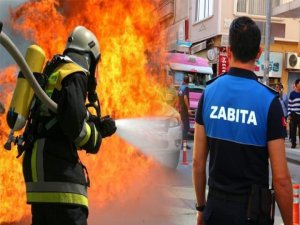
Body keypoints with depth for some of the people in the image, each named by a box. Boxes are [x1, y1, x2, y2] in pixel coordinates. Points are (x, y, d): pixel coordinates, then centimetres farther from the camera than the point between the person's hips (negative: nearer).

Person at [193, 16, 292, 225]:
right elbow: (281, 178, -15)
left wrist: (201, 207, 11)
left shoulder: (209, 92, -5)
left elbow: (198, 161, -1)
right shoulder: (269, 100, -14)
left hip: (216, 206, 3)